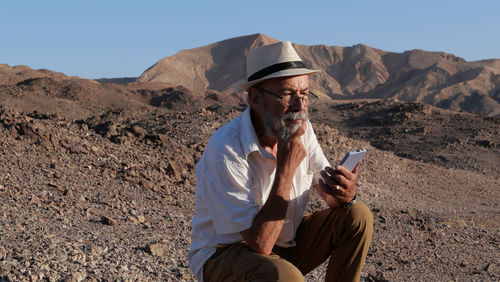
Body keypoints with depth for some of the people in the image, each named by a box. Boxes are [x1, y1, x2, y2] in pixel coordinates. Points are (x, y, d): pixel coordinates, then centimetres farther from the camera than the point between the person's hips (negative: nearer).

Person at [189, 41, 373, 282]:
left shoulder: (301, 129, -6)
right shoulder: (226, 149, -28)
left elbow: (331, 195, -1)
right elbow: (260, 243, -29)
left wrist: (346, 194, -26)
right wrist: (286, 169, -32)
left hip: (286, 243, 7)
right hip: (225, 256, -7)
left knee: (358, 216, -8)